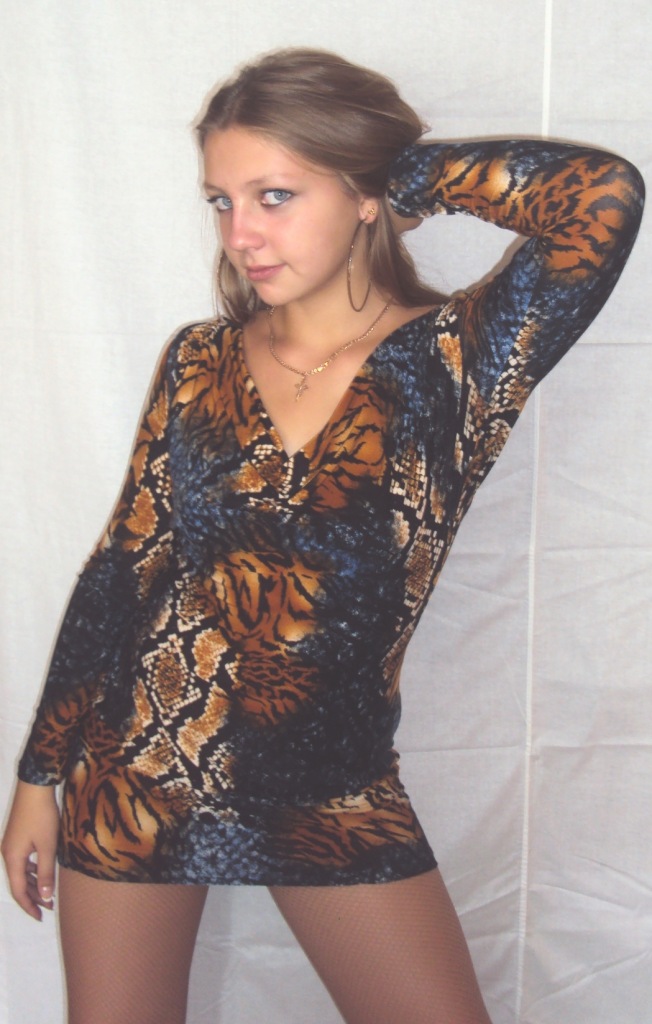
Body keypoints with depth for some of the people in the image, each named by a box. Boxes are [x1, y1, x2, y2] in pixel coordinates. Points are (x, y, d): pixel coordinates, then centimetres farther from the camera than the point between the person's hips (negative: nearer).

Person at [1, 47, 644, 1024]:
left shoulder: (455, 361, -10)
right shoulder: (199, 363, -2)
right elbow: (120, 569, 2)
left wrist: (413, 171, -12)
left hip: (332, 795, -1)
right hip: (134, 776, 2)